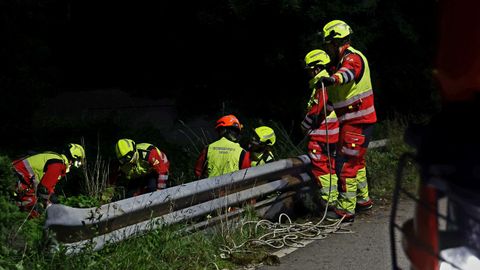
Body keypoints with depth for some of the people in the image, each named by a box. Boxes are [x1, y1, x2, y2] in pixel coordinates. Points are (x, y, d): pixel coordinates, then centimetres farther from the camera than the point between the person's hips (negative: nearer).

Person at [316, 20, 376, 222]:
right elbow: (333, 95, 28)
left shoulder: (353, 58, -15)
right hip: (352, 120, 11)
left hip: (357, 122, -11)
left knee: (346, 164, -11)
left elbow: (348, 71, -42)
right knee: (355, 160, 22)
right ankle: (363, 199, 36)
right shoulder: (341, 61, 18)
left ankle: (346, 210, -8)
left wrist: (333, 78, -62)